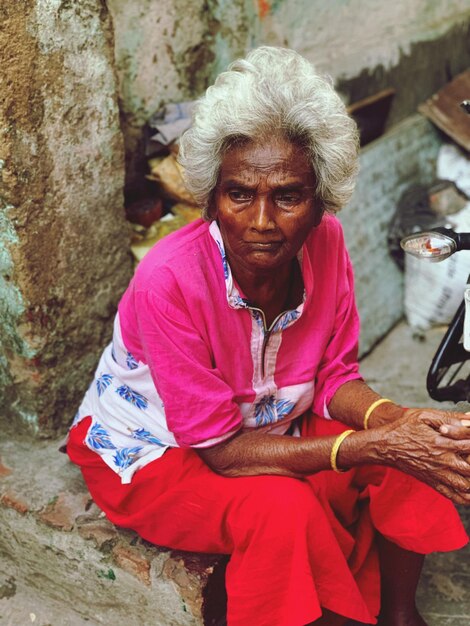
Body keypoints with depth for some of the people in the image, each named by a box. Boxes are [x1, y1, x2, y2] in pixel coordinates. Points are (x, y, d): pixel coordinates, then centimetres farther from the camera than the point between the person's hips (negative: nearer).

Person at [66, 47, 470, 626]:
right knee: (284, 510, -33)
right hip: (152, 450, -5)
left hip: (267, 422, 6)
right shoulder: (170, 280, -33)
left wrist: (396, 420, -29)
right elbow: (220, 449, -27)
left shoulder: (324, 241, -17)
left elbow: (334, 376, -6)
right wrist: (376, 446, -33)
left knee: (421, 450, -12)